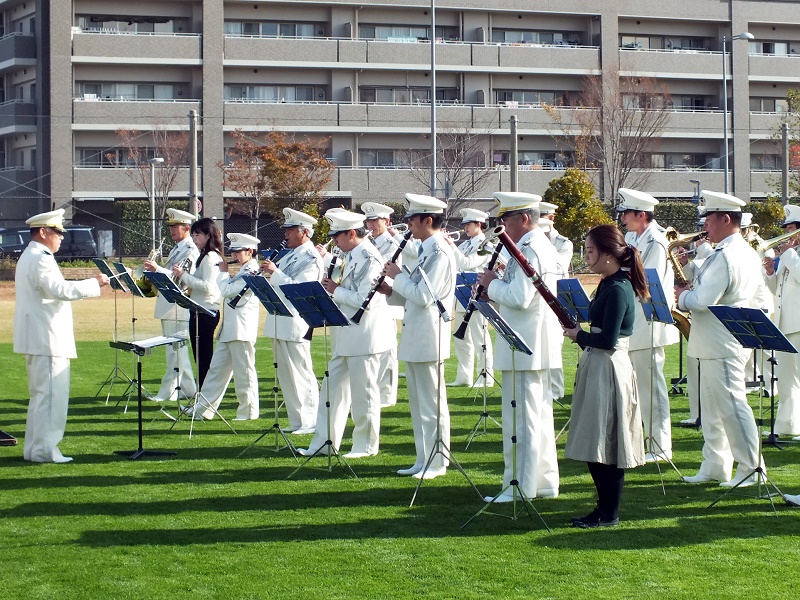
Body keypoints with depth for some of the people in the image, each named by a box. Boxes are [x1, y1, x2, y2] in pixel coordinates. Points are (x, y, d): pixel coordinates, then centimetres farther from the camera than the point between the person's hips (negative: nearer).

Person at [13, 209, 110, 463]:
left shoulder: (27, 257, 20)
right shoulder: (41, 258, -15)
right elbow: (60, 289, -28)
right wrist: (94, 283, -22)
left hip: (36, 338, 11)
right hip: (47, 339, -11)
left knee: (41, 394, 16)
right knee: (51, 394, -9)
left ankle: (35, 448, 20)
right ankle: (45, 449, -8)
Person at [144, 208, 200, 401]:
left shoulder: (191, 250, -11)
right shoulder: (176, 249, 20)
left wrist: (158, 269, -28)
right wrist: (154, 271, 7)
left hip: (179, 306, -10)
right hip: (168, 306, 10)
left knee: (175, 349, -7)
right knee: (177, 349, 13)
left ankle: (169, 390, -6)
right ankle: (188, 389, 19)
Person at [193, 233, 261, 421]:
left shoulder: (251, 272, -13)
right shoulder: (243, 272, 19)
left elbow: (227, 290, -17)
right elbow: (228, 291, 24)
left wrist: (223, 272, -3)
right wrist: (225, 273, 11)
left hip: (241, 330, -11)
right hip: (229, 329, 11)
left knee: (244, 372, -3)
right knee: (217, 368, 11)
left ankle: (249, 412, 4)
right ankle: (203, 409, 14)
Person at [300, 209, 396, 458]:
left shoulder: (369, 258, -17)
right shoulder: (351, 256, 13)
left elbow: (365, 300, -25)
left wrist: (336, 290, -14)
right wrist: (333, 287, 2)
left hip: (364, 338, -10)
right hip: (346, 336, 10)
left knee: (363, 393, 0)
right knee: (333, 388, 12)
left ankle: (366, 445, 11)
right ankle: (325, 442, 19)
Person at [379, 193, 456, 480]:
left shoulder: (440, 253, -15)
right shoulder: (427, 251, 16)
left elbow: (423, 296, -22)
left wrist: (397, 276, -10)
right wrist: (391, 290, 5)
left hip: (429, 339, -10)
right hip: (415, 338, 10)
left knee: (432, 403, -3)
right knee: (418, 402, 14)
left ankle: (437, 463, 4)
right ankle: (423, 459, 21)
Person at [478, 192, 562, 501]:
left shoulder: (528, 250, -17)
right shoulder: (543, 246, 16)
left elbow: (519, 298, -26)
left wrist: (493, 283, -10)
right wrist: (496, 287, 8)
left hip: (524, 348, -11)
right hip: (539, 346, 11)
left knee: (520, 418, -6)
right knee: (539, 415, 15)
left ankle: (520, 487, -2)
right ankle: (544, 481, 21)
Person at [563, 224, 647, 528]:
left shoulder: (618, 289, -17)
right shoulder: (608, 285, 12)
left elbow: (608, 340, -22)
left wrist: (578, 335, -8)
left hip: (608, 371, -10)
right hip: (596, 368, 10)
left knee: (606, 443, -2)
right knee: (595, 444, 13)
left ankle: (609, 513, 5)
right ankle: (604, 506, 21)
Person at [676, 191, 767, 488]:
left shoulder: (724, 256, -20)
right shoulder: (748, 253, 13)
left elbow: (703, 301, -26)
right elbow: (758, 295, 20)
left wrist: (683, 296, -5)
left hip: (721, 345, -11)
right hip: (718, 343, 11)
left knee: (731, 406, -6)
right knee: (712, 407, 14)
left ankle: (751, 468, -2)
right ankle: (714, 466, 19)